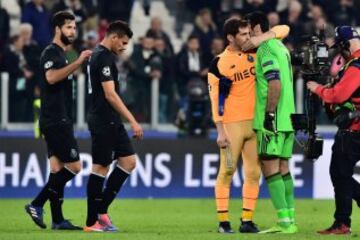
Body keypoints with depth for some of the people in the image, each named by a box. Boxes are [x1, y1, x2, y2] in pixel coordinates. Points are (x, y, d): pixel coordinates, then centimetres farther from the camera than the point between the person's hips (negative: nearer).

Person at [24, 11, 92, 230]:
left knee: (57, 168, 6)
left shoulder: (60, 54, 20)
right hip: (55, 120, -10)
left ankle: (58, 220, 5)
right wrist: (78, 62, -29)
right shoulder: (51, 52, -10)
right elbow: (51, 77, -29)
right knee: (74, 166, -12)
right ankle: (37, 205, -10)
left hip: (59, 120, 10)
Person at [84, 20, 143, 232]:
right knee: (101, 167, -5)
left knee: (129, 161, 7)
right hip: (103, 121, -10)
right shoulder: (104, 57, -15)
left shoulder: (100, 55, 16)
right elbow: (110, 95, -21)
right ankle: (92, 222, 0)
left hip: (111, 122, 10)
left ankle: (101, 210, 9)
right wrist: (133, 121, -21)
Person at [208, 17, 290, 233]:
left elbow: (284, 29, 11)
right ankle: (223, 221, 3)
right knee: (227, 171, -2)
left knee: (254, 173, 4)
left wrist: (263, 38, -8)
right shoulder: (219, 63, -3)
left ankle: (247, 220, 10)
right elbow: (215, 98, -5)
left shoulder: (255, 52, 8)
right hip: (232, 124, -4)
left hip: (256, 123, 4)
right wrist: (220, 131, -11)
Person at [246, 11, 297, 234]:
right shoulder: (280, 46, 17)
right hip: (287, 118, 9)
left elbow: (275, 84, -21)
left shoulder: (265, 48, -12)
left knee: (270, 168, -7)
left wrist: (269, 114, -18)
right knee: (283, 168, 10)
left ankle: (284, 221, -11)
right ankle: (290, 220, 10)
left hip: (273, 119, -9)